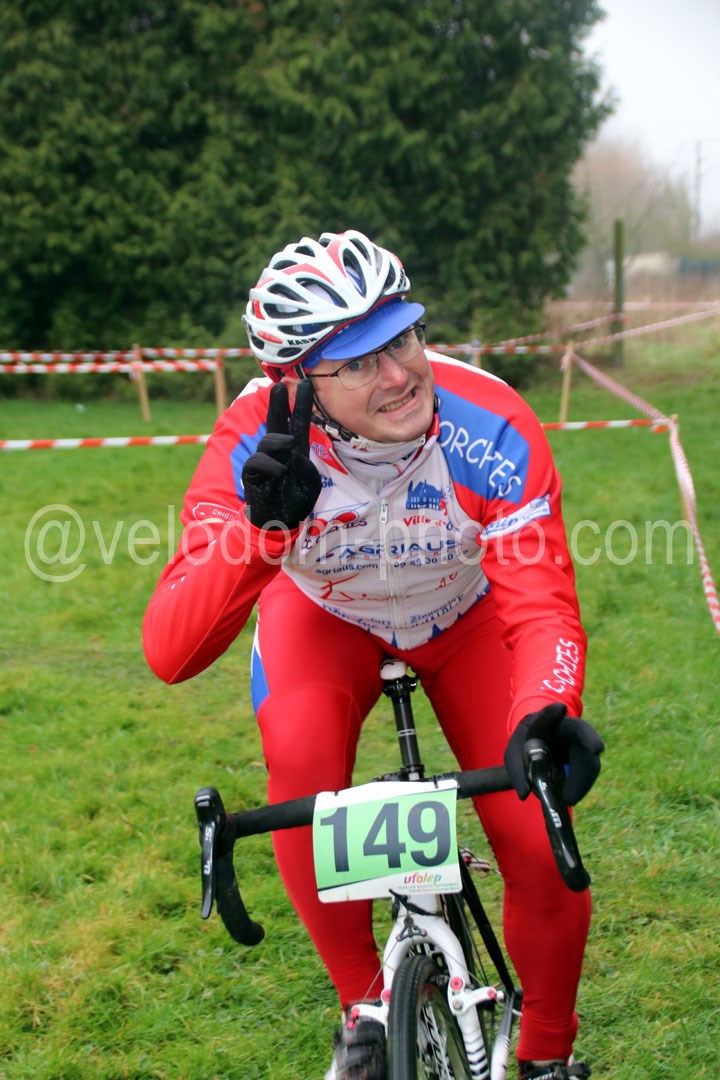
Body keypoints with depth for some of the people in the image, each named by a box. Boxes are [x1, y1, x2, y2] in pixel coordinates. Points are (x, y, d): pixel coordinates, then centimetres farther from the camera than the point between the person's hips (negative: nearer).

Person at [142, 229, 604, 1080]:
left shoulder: (491, 428, -35)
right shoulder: (255, 447, -35)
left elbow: (542, 605, -35)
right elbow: (170, 653, -41)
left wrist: (546, 712, -58)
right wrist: (262, 527, -58)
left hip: (465, 616, 0)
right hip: (324, 615, 0)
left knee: (543, 855, -14)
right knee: (300, 758, -33)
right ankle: (364, 1006, -8)